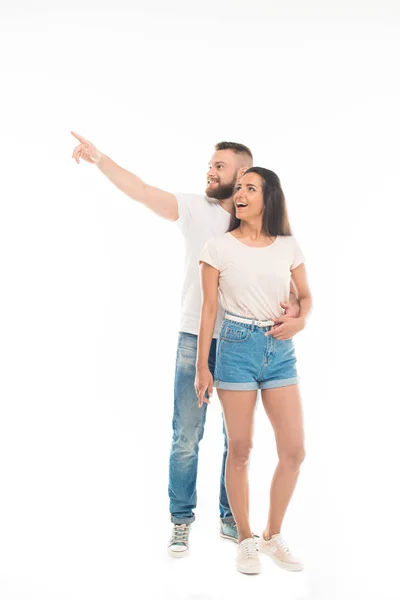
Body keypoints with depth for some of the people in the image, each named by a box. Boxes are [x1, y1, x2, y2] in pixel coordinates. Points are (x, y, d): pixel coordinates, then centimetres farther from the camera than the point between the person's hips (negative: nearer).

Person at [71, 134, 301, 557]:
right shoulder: (196, 209, -1)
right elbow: (144, 192, -12)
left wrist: (294, 303, -18)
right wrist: (99, 159, -23)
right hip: (195, 339, -1)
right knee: (186, 436, 3)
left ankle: (230, 518, 28)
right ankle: (181, 520, 20)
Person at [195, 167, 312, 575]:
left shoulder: (288, 246, 4)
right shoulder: (218, 247, -3)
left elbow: (306, 296, 16)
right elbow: (209, 308, -2)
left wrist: (300, 321, -6)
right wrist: (201, 366, -3)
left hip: (280, 350, 3)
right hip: (236, 347, -3)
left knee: (294, 451, 3)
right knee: (240, 450, 4)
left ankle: (273, 536, 24)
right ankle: (245, 541, 22)